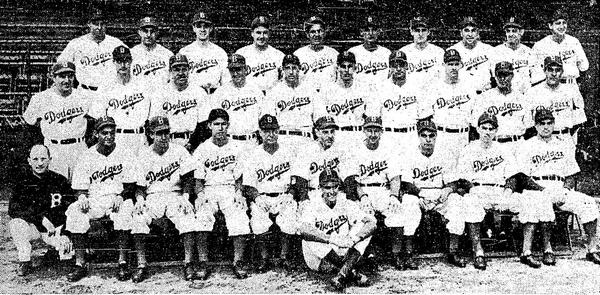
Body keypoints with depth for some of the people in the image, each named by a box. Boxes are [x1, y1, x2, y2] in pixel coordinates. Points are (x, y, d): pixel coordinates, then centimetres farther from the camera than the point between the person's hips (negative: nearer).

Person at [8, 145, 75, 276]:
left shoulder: (60, 181, -3)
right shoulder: (24, 183, -2)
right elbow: (13, 209, -16)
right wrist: (41, 218, -27)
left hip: (55, 227, -1)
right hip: (32, 227, 1)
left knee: (67, 251, -25)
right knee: (15, 223, -30)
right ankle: (24, 262, -12)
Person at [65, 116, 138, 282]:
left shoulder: (125, 153, 3)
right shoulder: (87, 156, 7)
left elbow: (130, 184, -1)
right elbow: (79, 187, 6)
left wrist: (121, 196, -20)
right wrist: (82, 197, -17)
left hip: (118, 199, -2)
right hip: (93, 201, 2)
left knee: (125, 210, -34)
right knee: (74, 211, -26)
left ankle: (122, 263, -30)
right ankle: (80, 264, -22)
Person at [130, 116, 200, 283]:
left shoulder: (179, 151, 4)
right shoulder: (143, 155, 6)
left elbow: (188, 179, 1)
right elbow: (140, 186, 6)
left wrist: (185, 197, -16)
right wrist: (140, 199, -14)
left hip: (175, 195, -1)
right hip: (152, 197, 1)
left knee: (188, 216, -31)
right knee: (138, 216, -29)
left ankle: (188, 264, -24)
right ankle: (141, 266, -22)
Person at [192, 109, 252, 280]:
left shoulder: (237, 148, 8)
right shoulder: (201, 150, 7)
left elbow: (239, 178, 7)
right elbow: (198, 180, 6)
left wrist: (238, 193, -8)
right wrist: (201, 194, -11)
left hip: (230, 190, 0)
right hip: (208, 190, 0)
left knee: (240, 221, -25)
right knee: (201, 219, -27)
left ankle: (237, 263, -11)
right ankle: (203, 265, -17)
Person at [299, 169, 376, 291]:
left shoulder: (346, 204, -2)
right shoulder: (313, 206, -9)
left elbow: (372, 223, -15)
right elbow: (303, 229, -30)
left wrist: (354, 238, -33)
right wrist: (332, 239, -40)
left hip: (345, 255, 2)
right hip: (320, 259, -2)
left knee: (362, 226, -16)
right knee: (309, 237, -31)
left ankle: (343, 273, -33)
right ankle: (353, 272, -30)